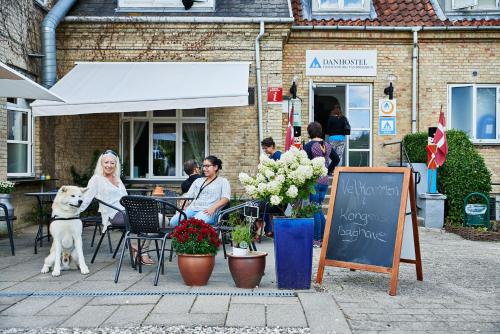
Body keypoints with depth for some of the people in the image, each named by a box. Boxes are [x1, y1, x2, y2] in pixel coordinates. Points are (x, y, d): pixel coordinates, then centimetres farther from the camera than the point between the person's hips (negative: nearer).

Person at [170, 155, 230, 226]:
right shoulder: (198, 180, 30)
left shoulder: (222, 181, 14)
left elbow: (226, 198, -2)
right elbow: (188, 195, 22)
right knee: (174, 221, -26)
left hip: (208, 212, -5)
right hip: (192, 209, 5)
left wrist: (213, 208, -19)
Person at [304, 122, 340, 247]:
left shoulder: (308, 146, -12)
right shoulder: (327, 145, 8)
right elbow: (336, 159, 18)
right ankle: (323, 238, 18)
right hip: (325, 181, 6)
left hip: (313, 181, -6)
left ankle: (317, 240, 3)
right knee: (319, 209, 16)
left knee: (315, 210, -1)